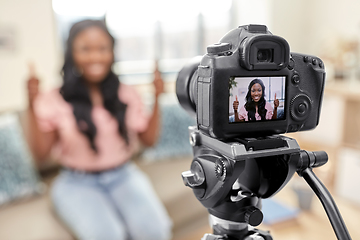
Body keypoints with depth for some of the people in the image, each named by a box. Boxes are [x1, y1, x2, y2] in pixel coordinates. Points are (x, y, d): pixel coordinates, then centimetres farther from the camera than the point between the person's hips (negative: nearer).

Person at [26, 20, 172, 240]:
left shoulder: (127, 95, 3)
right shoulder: (54, 101, -4)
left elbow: (149, 139, 7)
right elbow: (41, 153, -4)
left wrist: (157, 99, -1)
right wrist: (33, 107, -14)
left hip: (123, 176, 2)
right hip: (77, 183, -2)